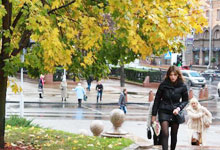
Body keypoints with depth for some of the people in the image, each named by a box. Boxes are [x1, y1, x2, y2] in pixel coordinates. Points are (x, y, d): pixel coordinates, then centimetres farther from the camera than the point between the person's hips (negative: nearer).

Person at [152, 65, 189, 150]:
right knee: (165, 133, -14)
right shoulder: (163, 85, -9)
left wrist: (179, 108, -14)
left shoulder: (182, 86, -5)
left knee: (174, 135, 11)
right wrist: (154, 115, 1)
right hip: (164, 111, -2)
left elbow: (185, 100, 6)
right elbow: (157, 100, 0)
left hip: (175, 112, 2)